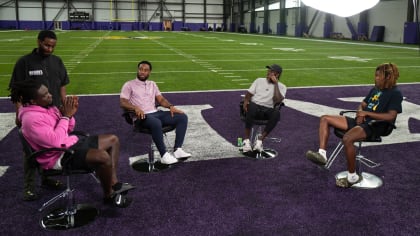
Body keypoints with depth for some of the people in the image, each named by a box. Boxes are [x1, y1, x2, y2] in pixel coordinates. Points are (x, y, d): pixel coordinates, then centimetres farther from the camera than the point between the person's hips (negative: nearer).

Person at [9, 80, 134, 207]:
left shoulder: (46, 106, 8)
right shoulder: (31, 119, -22)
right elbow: (56, 141, -28)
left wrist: (70, 114, -7)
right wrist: (65, 116, -19)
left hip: (71, 142, 11)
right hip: (61, 156, -11)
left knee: (113, 140, 9)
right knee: (103, 156, -32)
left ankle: (114, 183, 4)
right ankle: (109, 195, -7)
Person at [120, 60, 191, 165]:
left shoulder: (152, 84, 23)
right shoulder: (129, 85, 7)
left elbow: (161, 99, 18)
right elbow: (122, 103, -4)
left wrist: (171, 106, -4)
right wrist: (136, 108, -24)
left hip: (156, 113, 6)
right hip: (141, 117, -6)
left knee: (182, 117, -12)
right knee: (156, 123, -41)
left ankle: (177, 149, -19)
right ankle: (164, 155, -31)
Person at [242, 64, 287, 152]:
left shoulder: (281, 87, 11)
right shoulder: (259, 80, 20)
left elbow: (278, 100, -8)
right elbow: (249, 93, 12)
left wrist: (275, 84, -4)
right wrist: (246, 101, -11)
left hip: (268, 110, 0)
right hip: (255, 106, 0)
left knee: (276, 113, -35)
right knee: (251, 107, -37)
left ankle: (260, 139, -30)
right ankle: (246, 140, -32)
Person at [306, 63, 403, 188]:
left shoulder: (395, 93, -6)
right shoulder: (375, 89, 18)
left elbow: (390, 116, -17)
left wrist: (366, 113, -15)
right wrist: (360, 112, 1)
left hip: (374, 126, -9)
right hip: (361, 121, 9)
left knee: (347, 139, -38)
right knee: (325, 119, -2)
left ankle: (353, 177, -20)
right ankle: (322, 154, -14)